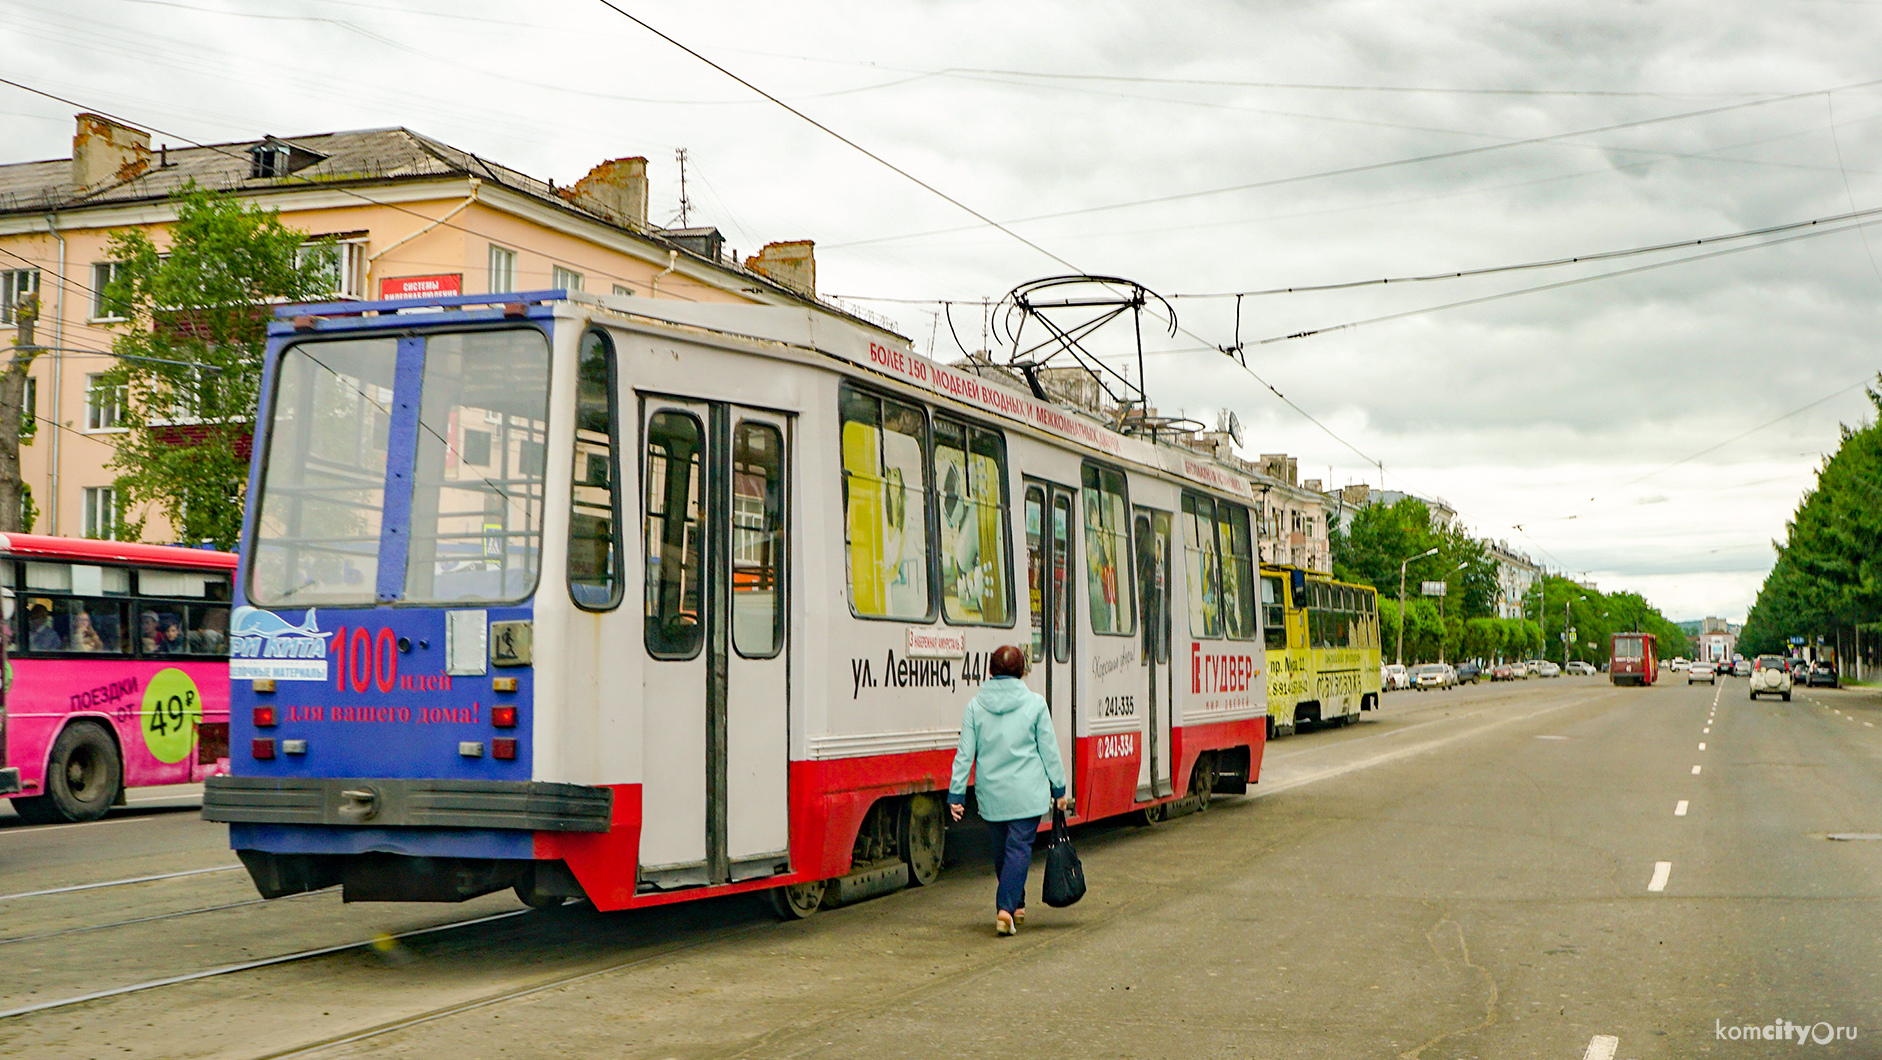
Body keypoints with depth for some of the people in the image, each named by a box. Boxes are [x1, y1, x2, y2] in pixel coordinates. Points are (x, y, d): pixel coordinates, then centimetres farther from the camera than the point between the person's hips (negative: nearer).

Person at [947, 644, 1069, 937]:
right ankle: (1006, 907, -15)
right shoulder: (1035, 703, -4)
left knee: (1001, 849, 16)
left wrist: (956, 793, 3)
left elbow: (965, 753, -1)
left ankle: (1015, 904, 29)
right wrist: (1059, 788, 8)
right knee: (1019, 848, -1)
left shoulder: (975, 705, 0)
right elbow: (1049, 750, 0)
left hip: (991, 792, 2)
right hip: (1027, 792, -2)